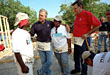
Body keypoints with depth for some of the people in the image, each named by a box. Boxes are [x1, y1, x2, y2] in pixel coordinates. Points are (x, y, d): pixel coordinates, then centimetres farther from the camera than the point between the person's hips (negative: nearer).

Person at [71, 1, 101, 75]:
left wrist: (87, 34, -17)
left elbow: (98, 25, -14)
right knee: (76, 57, 20)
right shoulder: (77, 16, 10)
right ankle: (77, 69, 43)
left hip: (84, 40, -7)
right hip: (76, 40, 8)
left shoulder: (87, 14, -12)